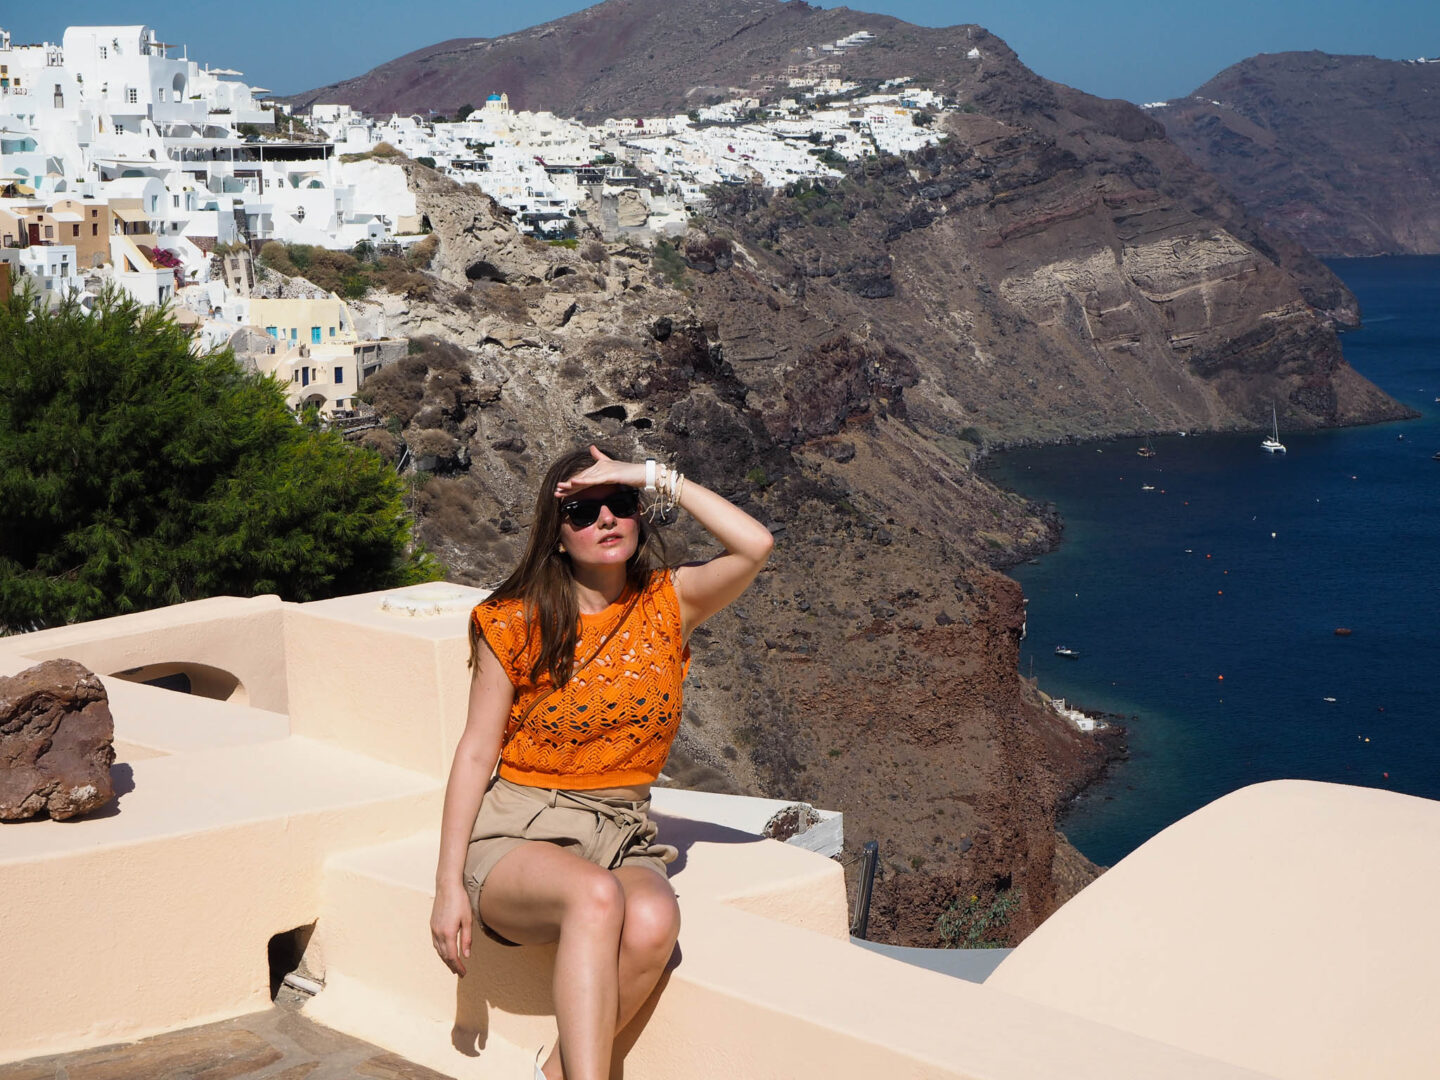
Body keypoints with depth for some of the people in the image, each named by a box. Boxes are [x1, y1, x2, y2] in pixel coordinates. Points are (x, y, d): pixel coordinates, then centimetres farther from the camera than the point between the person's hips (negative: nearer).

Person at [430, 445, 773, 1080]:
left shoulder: (667, 605, 4)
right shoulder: (516, 623, -2)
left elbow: (755, 545, -14)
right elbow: (476, 751, -2)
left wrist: (656, 478, -10)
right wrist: (449, 884, -7)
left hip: (622, 836, 3)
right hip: (519, 835, -2)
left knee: (653, 922, -33)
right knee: (596, 896, -37)